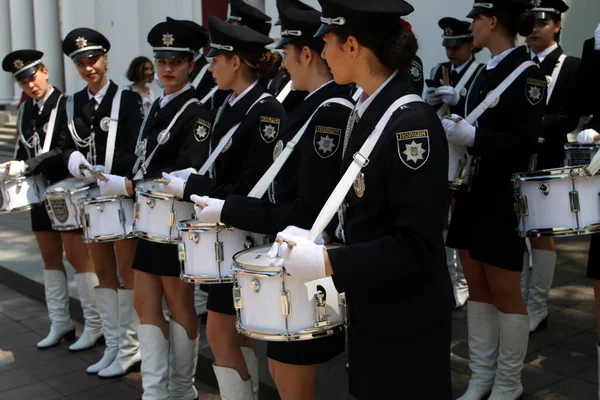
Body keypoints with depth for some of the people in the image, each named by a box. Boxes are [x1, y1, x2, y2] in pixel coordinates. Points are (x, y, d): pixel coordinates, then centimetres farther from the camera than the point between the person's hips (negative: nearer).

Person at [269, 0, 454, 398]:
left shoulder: (412, 121, -23)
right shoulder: (367, 109, 4)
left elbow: (417, 243, -25)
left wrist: (328, 262, -26)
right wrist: (320, 233, 2)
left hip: (407, 319, -8)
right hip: (371, 306, 8)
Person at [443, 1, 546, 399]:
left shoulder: (526, 72, -12)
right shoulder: (485, 72, 11)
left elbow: (525, 139, -20)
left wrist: (470, 136, -26)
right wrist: (454, 125, 2)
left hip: (503, 199, -8)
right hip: (473, 192, 8)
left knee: (504, 291, 3)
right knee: (478, 288, 12)